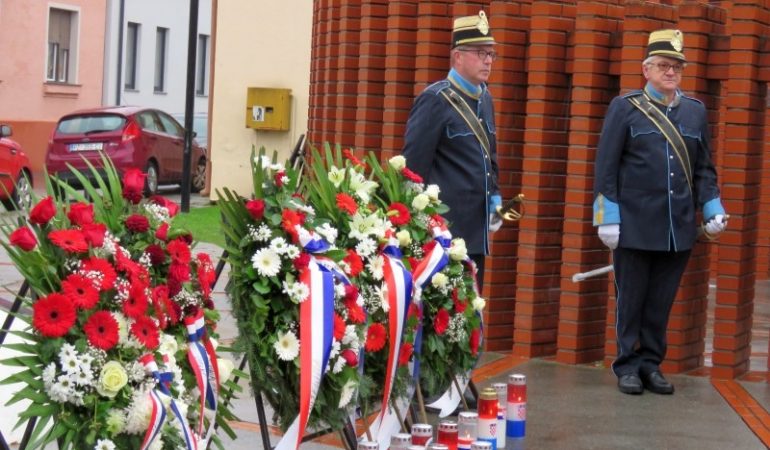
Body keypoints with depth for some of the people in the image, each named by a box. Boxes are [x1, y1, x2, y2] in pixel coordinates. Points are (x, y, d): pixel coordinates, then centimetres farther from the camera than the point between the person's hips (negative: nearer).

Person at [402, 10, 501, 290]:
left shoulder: (485, 99, 14)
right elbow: (414, 164, -12)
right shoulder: (436, 99, -11)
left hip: (475, 230, 8)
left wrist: (494, 195, 11)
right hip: (444, 229, -8)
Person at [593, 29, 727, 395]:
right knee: (630, 300, 5)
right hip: (635, 226, -3)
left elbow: (704, 170, 14)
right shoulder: (625, 108, -1)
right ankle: (627, 366, 15)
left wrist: (713, 209, 1)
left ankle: (651, 365, 19)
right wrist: (608, 218, -7)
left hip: (678, 229, 3)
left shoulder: (696, 112, 10)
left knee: (662, 303, 8)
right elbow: (606, 167, -2)